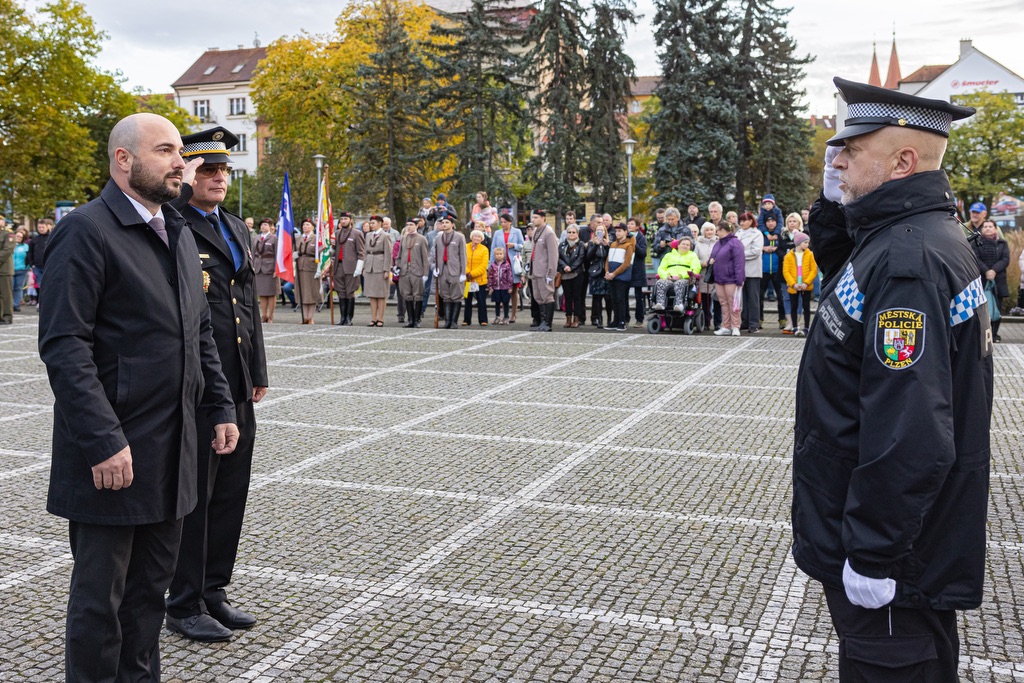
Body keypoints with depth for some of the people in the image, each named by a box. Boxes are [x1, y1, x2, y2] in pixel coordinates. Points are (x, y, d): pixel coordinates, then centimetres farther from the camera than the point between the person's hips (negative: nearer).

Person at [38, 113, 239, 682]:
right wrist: (103, 442, -23)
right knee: (100, 594, 6)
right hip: (113, 451, -7)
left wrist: (220, 406, 11)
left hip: (173, 447, 8)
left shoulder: (179, 233, 14)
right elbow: (64, 345, -18)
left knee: (152, 585, 18)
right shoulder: (87, 230, -12)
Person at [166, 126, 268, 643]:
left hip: (238, 388, 7)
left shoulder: (237, 228, 16)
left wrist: (258, 373, 15)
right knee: (192, 496, 3)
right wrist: (182, 189, -22)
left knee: (230, 492, 13)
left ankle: (213, 591, 28)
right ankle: (185, 605, 18)